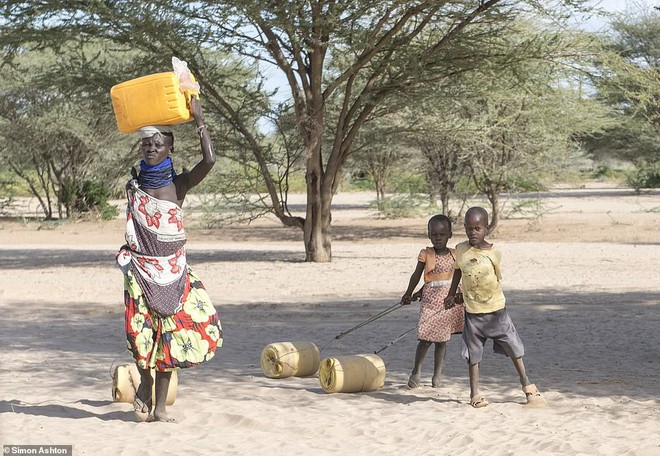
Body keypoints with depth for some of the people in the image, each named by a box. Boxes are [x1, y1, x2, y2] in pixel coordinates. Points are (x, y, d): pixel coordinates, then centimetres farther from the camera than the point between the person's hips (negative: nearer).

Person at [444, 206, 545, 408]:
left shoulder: (494, 253, -9)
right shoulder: (460, 250, -4)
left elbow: (498, 277, 5)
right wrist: (451, 295, 23)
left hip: (497, 310, -1)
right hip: (473, 313, 1)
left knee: (514, 349, 5)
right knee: (473, 354, 5)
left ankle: (527, 386, 20)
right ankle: (475, 394, 14)